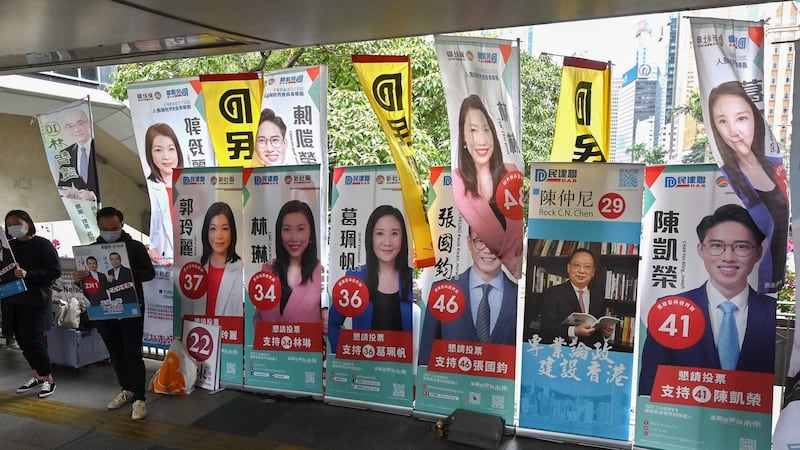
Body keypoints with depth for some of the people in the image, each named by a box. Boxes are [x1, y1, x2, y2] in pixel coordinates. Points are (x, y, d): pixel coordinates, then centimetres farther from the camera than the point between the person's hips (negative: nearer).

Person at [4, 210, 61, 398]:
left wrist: (28, 274, -23)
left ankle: (48, 379, 7)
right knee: (23, 340, 10)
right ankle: (38, 376, 25)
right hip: (13, 300, 6)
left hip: (35, 300, -6)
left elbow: (55, 271, -12)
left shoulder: (42, 245, -6)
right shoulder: (9, 246, 11)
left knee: (32, 340, -7)